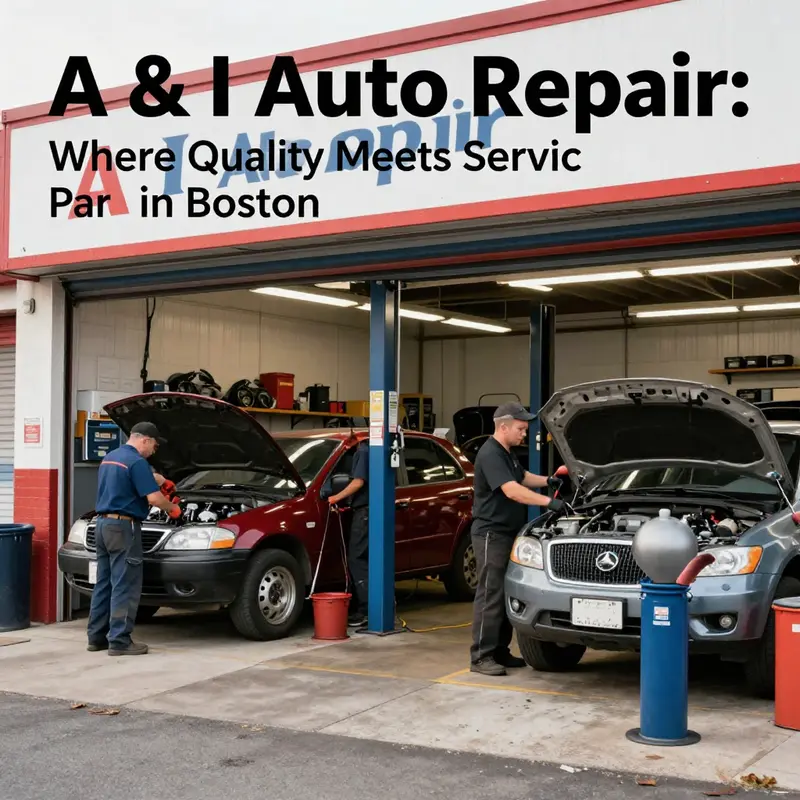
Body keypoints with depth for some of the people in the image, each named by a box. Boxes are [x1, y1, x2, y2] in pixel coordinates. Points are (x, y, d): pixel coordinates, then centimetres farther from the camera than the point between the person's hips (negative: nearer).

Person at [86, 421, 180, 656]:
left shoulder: (109, 458, 17)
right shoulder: (136, 462, -14)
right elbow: (153, 497, -19)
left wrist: (154, 478, 33)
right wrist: (173, 508, -1)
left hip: (103, 524, 10)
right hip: (122, 527, -10)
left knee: (104, 583, 13)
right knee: (124, 585, -5)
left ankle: (96, 637, 17)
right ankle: (119, 641, -4)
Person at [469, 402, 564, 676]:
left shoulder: (507, 453, 15)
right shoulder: (490, 455, -18)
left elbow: (523, 478, 30)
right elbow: (512, 491, -27)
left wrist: (548, 481, 13)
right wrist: (548, 502, -31)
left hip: (508, 533, 10)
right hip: (491, 534, -10)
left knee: (507, 594, 11)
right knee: (490, 594, -9)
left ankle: (500, 651, 18)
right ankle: (481, 657, -5)